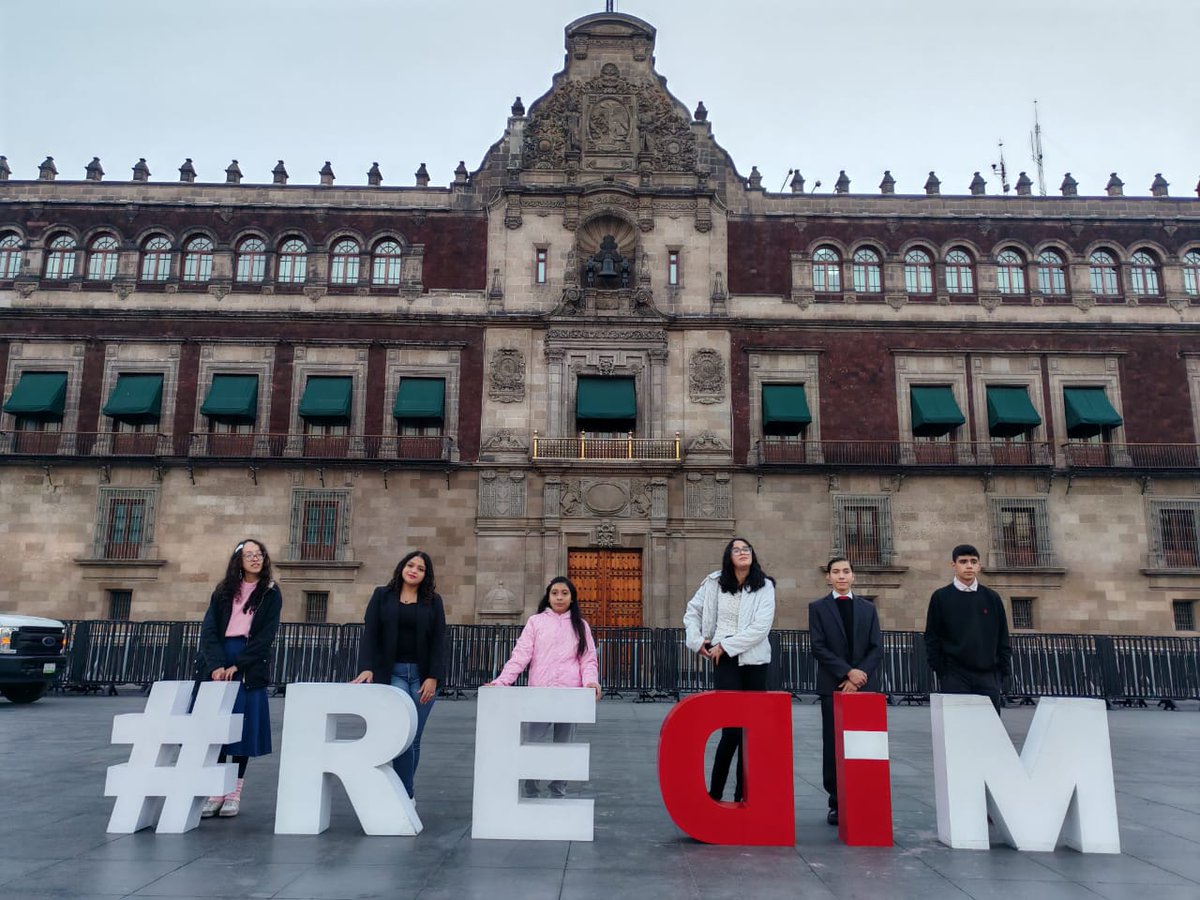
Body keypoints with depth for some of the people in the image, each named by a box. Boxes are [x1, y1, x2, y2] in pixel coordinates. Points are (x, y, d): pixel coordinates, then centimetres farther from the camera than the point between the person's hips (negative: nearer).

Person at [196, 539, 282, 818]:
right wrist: (216, 665, -15)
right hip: (217, 664, 2)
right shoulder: (223, 591, 11)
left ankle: (235, 792, 7)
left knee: (243, 727, -1)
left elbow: (266, 636, -5)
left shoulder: (271, 594, 5)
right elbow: (208, 630, 1)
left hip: (250, 667, -2)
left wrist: (237, 665, -15)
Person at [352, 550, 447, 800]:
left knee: (414, 737, 4)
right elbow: (370, 634, -1)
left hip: (422, 675, 2)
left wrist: (433, 677, -8)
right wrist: (367, 667, -16)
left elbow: (438, 641, 2)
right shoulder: (382, 595, 7)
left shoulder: (433, 601, 8)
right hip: (391, 673, -2)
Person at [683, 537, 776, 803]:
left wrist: (725, 646, -12)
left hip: (755, 661, 1)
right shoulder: (714, 582, 3)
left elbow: (761, 627, -11)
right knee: (733, 727, -10)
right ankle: (715, 792, 4)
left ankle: (743, 795, 16)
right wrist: (697, 641, 2)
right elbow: (692, 611, 15)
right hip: (725, 661, -1)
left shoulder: (764, 586, -2)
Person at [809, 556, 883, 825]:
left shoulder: (868, 608, 14)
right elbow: (818, 647, -3)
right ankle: (837, 803, 7)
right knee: (834, 745, 1)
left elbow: (877, 648, 7)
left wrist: (860, 675, -8)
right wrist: (847, 672, -12)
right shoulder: (818, 608, 7)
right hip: (832, 686, -1)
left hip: (864, 686, 2)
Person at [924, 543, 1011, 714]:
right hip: (954, 675, -2)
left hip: (987, 674, 3)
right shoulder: (941, 597, 2)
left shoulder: (992, 598, 10)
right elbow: (932, 638, 2)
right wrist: (940, 670, -5)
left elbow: (1002, 637, 12)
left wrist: (1004, 669, 4)